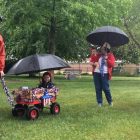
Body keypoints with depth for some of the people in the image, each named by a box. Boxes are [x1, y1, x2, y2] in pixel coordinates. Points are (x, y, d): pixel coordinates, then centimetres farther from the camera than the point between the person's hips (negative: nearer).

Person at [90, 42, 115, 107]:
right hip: (97, 73, 4)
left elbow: (112, 64, -9)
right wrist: (94, 63, -2)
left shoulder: (110, 55, 4)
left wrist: (106, 59, -17)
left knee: (106, 88, -6)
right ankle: (99, 103, 13)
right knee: (98, 89, 4)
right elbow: (92, 61, 21)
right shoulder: (98, 55, 14)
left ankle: (110, 101, 15)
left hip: (105, 74, -4)